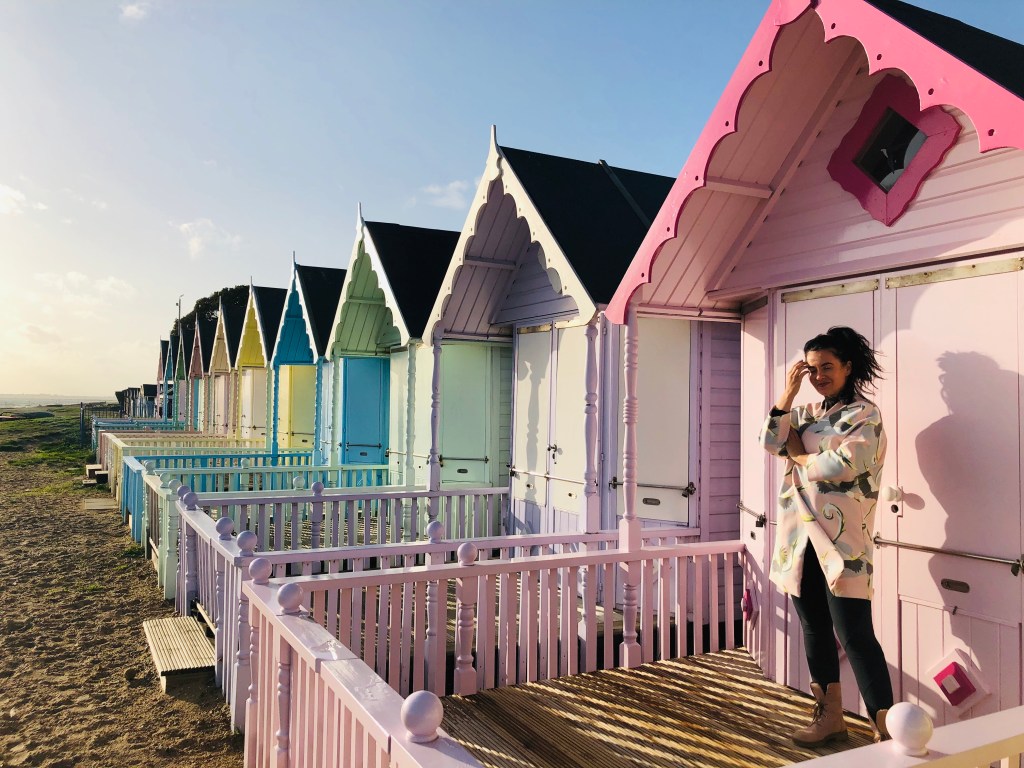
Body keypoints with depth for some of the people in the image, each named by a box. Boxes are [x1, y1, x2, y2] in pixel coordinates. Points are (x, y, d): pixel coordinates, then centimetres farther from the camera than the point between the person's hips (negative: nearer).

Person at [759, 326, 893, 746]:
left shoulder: (865, 414, -4)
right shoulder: (805, 413, 15)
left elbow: (843, 464, -18)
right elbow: (770, 442, 0)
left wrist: (800, 458, -2)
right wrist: (788, 391, -3)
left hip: (842, 540, -7)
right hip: (801, 539, 7)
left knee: (854, 635, -7)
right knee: (815, 629, 13)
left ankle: (885, 729, 2)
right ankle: (831, 717, 26)